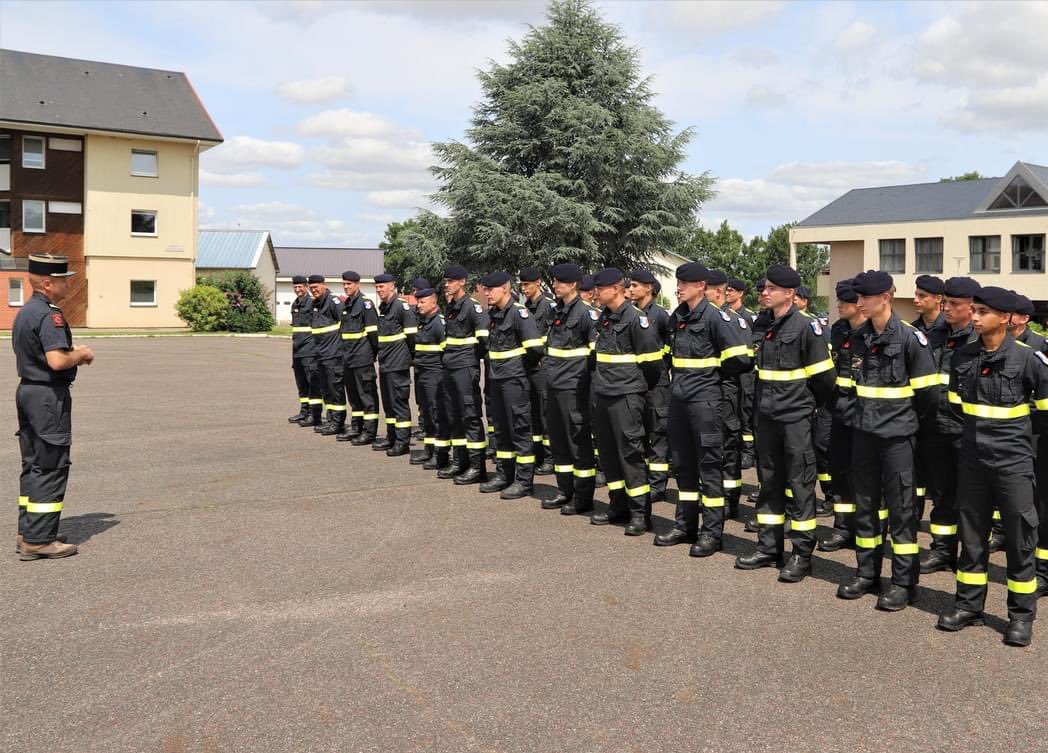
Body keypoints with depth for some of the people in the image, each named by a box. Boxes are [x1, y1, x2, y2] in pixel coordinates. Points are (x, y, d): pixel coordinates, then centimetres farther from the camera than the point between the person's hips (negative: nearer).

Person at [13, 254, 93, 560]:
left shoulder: (24, 312, 14)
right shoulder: (49, 315, -18)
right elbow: (57, 361, -28)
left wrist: (71, 352, 13)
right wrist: (81, 354, -9)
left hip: (27, 390, 10)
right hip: (49, 395, -10)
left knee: (32, 465, 14)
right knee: (51, 467, -5)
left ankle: (27, 533, 21)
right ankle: (39, 540, -2)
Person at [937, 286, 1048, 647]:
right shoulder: (963, 356, 2)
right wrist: (971, 430, 12)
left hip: (1013, 459, -4)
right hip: (972, 458, 4)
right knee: (971, 532, 12)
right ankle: (969, 604, 24)